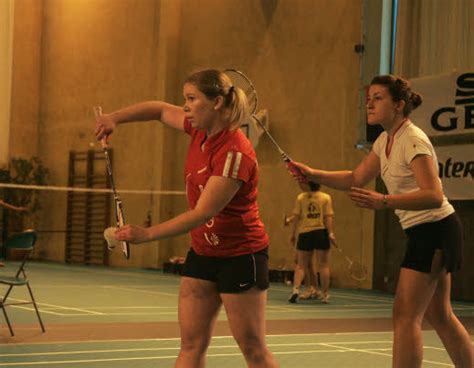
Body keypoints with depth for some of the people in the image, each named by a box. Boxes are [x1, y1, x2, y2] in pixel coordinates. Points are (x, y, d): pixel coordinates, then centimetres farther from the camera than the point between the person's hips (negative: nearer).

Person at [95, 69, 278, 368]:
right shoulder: (200, 131, 0)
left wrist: (147, 234, -29)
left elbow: (203, 213, -27)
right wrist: (115, 118, 0)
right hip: (202, 252, 8)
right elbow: (160, 109, 17)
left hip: (240, 256, -8)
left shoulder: (234, 153, -24)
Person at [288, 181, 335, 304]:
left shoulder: (300, 198, 0)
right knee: (323, 265, 6)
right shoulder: (326, 197, 0)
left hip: (304, 234, 0)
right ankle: (324, 294, 10)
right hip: (321, 232, 0)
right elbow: (328, 217, -7)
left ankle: (296, 289, -8)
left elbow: (296, 217, 0)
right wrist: (331, 233, -6)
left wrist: (293, 234, 6)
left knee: (301, 265, 8)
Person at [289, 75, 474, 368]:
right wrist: (314, 174, -2)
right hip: (422, 232, 10)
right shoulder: (386, 141, 9)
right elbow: (357, 179, 11)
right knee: (440, 316, 15)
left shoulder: (413, 141, -19)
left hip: (435, 230, -10)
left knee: (406, 316, -11)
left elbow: (434, 195, -29)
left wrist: (384, 202, -39)